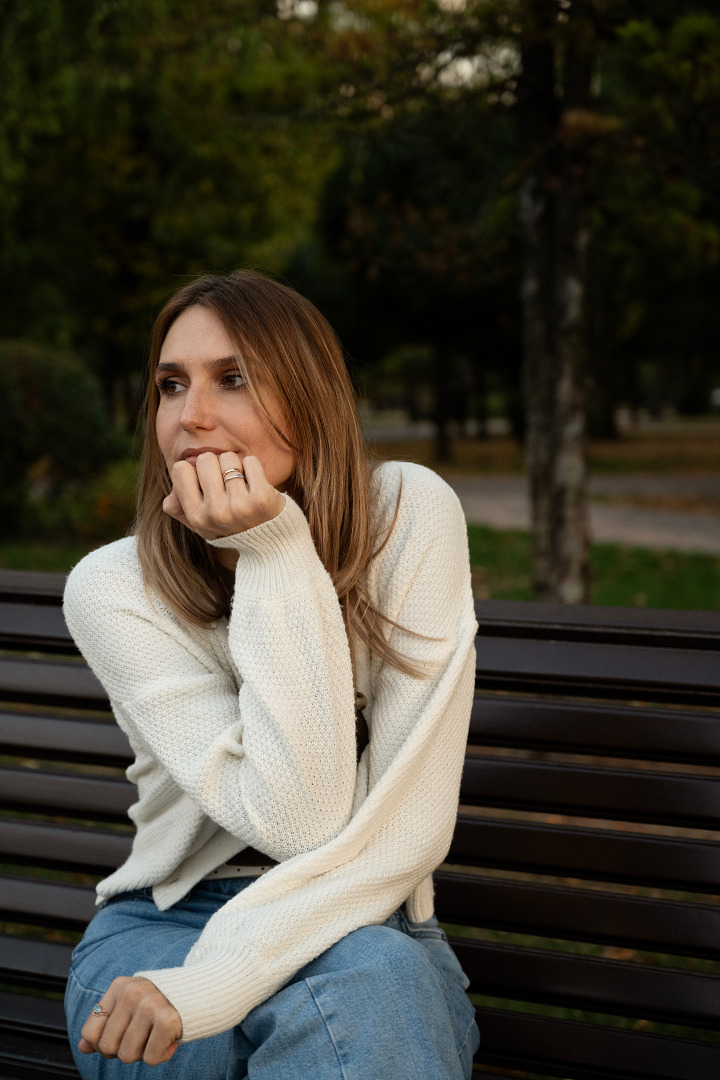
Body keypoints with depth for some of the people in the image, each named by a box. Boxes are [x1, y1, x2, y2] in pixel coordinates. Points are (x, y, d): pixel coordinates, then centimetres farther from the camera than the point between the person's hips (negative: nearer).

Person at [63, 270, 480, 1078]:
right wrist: (275, 559, -26)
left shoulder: (411, 516, -12)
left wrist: (218, 979, -28)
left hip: (361, 928, 1)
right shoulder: (111, 588, -14)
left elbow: (409, 826, -18)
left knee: (373, 981, -35)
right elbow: (301, 821, -22)